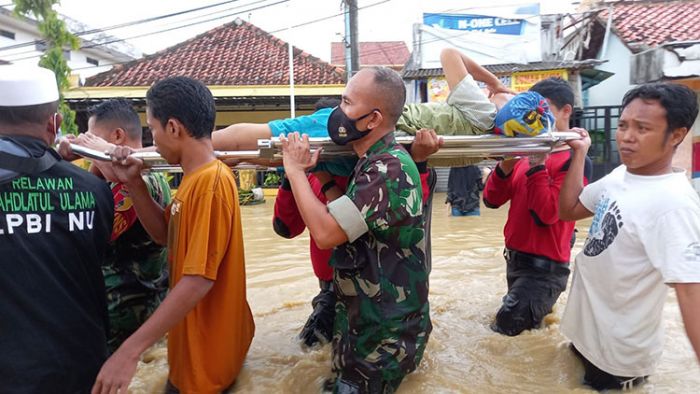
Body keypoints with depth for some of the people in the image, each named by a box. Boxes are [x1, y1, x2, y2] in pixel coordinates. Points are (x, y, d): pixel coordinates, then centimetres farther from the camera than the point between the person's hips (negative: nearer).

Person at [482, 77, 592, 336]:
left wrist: (537, 165, -24)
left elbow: (547, 213, -24)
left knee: (505, 331, -9)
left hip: (545, 266, -7)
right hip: (514, 257, 7)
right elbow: (492, 200, -1)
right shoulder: (526, 155, 5)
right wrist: (506, 165, -16)